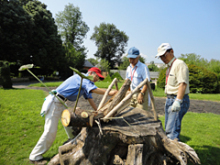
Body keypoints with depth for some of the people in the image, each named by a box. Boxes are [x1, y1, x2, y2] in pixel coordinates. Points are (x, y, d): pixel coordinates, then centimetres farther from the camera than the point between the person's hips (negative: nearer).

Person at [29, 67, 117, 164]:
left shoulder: (85, 83, 17)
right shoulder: (83, 78, -11)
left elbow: (90, 99, 19)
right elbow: (94, 90, -26)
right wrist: (109, 93, -17)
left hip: (61, 104, 10)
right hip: (54, 102, -10)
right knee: (50, 131, -7)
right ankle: (35, 157, 7)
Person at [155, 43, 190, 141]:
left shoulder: (179, 64, -12)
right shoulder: (169, 66, 18)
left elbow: (183, 84, -23)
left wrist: (178, 101, -30)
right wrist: (168, 100, 19)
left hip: (178, 100, -10)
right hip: (169, 99, 10)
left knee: (172, 129, -13)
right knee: (168, 128, 15)